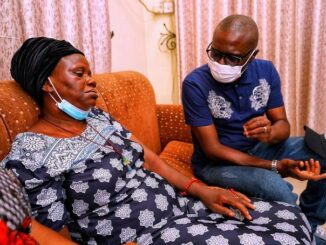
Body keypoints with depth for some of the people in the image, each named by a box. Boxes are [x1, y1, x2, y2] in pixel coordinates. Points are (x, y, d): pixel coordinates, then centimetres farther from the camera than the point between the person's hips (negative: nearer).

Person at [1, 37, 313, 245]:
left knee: (290, 219, 1)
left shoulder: (98, 117, 10)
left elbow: (149, 158, 10)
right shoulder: (30, 155, -12)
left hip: (179, 204, 8)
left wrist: (202, 190, -2)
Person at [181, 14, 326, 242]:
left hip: (258, 149, 6)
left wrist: (270, 133, -31)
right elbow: (213, 149, -22)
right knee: (278, 190, -32)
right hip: (215, 162, -5)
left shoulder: (266, 71, -7)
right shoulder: (195, 84, -22)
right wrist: (276, 167, -28)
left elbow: (283, 124, -3)